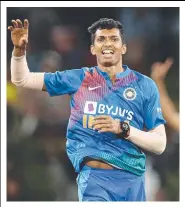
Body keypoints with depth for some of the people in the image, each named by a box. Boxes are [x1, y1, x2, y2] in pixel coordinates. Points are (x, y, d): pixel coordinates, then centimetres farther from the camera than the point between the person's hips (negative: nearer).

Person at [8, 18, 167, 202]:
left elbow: (159, 144, 2)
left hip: (132, 181, 1)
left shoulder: (144, 86, 5)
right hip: (94, 178, -1)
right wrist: (19, 49, -8)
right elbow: (22, 79, 10)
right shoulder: (79, 79, 7)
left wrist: (123, 129, -12)